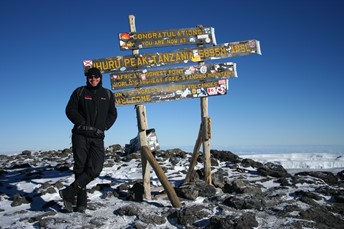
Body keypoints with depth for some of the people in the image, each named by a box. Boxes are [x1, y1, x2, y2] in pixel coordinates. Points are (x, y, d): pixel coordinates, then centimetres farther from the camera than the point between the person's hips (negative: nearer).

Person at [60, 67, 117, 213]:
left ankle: (69, 193, -6)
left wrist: (103, 127, -1)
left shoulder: (108, 94, 13)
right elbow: (70, 110, 2)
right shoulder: (80, 92, 8)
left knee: (95, 169, -13)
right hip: (80, 135, -2)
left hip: (98, 137, 2)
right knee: (80, 168, -1)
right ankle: (81, 202, 6)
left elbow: (113, 114, 14)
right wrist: (83, 124, -8)